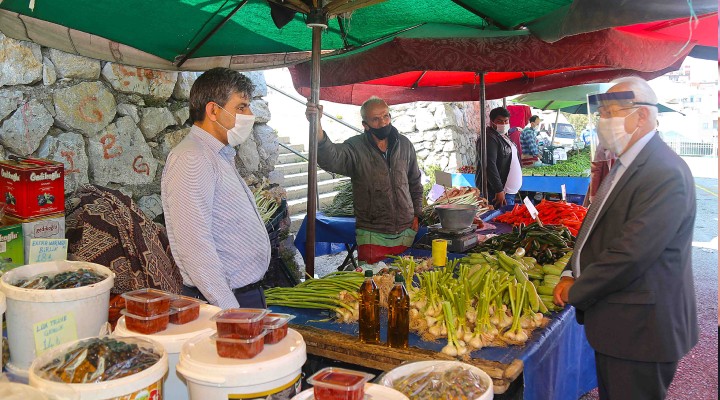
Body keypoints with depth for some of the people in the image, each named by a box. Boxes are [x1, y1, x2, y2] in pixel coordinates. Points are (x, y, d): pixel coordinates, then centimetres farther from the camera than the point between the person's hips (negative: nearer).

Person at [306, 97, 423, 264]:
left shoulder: (405, 145, 5)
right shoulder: (355, 148, -10)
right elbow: (330, 158, -32)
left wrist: (416, 214, 10)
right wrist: (317, 129, -49)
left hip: (406, 233, 4)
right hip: (372, 237, -4)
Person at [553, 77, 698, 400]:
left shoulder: (666, 174, -23)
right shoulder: (626, 164, 11)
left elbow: (631, 253, -27)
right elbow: (597, 228, 16)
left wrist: (576, 292, -15)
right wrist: (571, 274, 1)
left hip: (639, 330, -9)